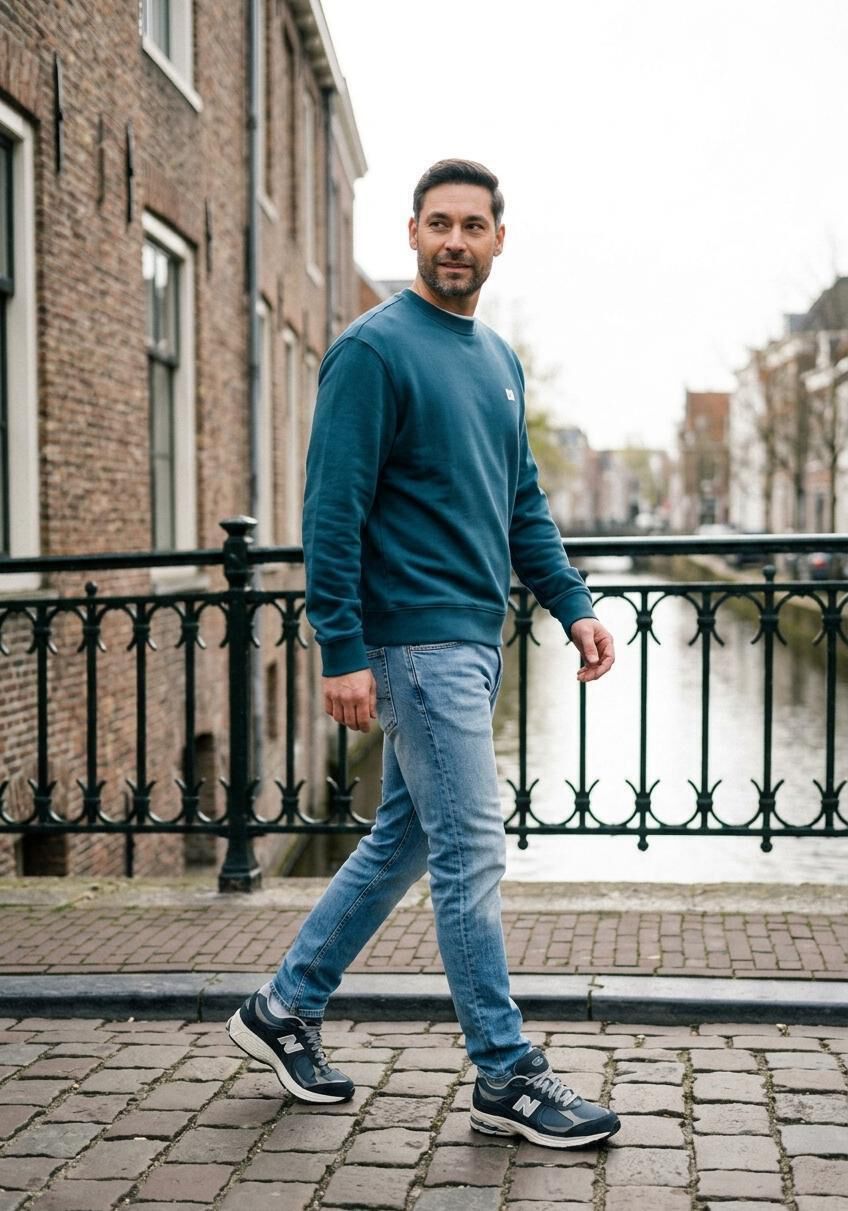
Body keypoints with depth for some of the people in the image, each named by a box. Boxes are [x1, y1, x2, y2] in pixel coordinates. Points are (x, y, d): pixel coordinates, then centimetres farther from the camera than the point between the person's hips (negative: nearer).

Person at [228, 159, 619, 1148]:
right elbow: (333, 511, -14)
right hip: (418, 641, -9)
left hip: (474, 640, 9)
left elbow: (523, 505, 21)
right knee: (471, 853, -4)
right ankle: (506, 1077, 7)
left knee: (403, 840, 15)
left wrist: (573, 606, 12)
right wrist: (343, 652, -18)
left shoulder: (500, 361, 15)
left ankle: (287, 1005, 28)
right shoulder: (374, 350, -10)